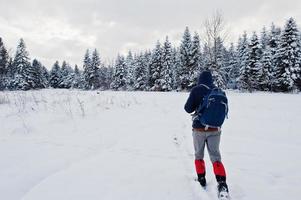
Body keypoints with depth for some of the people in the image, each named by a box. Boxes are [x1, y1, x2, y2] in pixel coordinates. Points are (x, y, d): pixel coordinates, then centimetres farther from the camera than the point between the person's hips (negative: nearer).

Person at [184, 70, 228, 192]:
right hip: (215, 129, 2)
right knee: (215, 156, 9)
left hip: (199, 128, -2)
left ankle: (201, 178, 25)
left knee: (199, 155, 18)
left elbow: (188, 108, -9)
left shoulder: (196, 90, -9)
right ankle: (222, 182, -4)